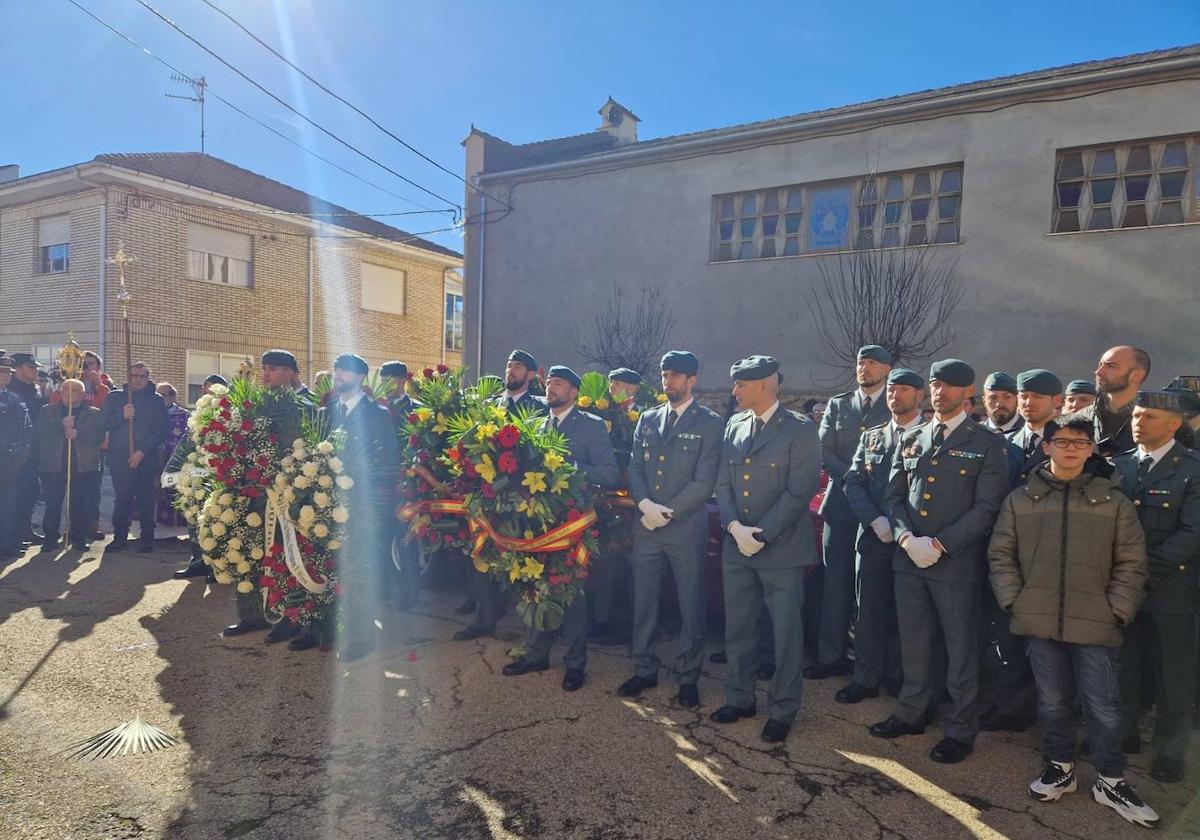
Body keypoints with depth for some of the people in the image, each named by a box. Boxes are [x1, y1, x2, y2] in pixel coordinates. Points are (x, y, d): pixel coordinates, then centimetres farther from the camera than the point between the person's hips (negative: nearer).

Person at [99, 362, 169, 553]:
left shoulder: (156, 400, 6)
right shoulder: (115, 397, 12)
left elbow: (162, 430, -1)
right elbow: (103, 422, 3)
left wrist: (143, 451, -10)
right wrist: (121, 415, -15)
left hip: (146, 458, -1)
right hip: (119, 458, 2)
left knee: (146, 499, 0)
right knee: (122, 498, 5)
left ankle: (147, 538, 7)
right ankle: (119, 537, 12)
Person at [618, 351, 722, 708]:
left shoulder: (710, 424, -4)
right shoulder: (647, 419, 10)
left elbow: (704, 482, -11)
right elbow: (634, 468, 7)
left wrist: (667, 513, -13)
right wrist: (645, 504, -10)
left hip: (686, 528, -4)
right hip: (645, 526, 4)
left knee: (691, 607, 7)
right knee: (643, 602, 12)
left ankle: (687, 677, 22)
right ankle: (644, 669, 28)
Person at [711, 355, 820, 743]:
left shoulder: (800, 430, -8)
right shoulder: (734, 426, 9)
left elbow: (799, 491, -14)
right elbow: (723, 484, 8)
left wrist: (762, 534, -16)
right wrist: (735, 527, -8)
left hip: (781, 549, -5)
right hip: (736, 547, 6)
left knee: (786, 633, 6)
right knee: (738, 629, 15)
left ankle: (782, 711, 22)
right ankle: (739, 698, 32)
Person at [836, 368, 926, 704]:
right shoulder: (871, 437, 10)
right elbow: (853, 483, 4)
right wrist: (877, 521, -10)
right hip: (873, 538, 3)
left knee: (904, 614, 8)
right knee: (869, 612, 8)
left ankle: (898, 680, 24)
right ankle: (866, 679, 20)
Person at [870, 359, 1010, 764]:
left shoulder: (988, 444, -3)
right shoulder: (910, 440, 11)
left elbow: (986, 507, -9)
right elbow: (894, 495, 9)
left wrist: (940, 544, -16)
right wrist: (907, 538, -8)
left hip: (957, 562, -4)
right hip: (908, 558, 4)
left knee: (960, 650, 7)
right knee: (914, 643, 15)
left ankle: (961, 730, 22)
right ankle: (911, 712, 31)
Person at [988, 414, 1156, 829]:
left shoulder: (1113, 501, 2)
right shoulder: (1020, 499, 3)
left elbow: (1131, 564, 4)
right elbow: (1000, 555, 6)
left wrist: (1117, 611, -3)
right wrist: (1014, 601, -1)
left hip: (1096, 626, 0)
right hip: (1040, 622, 1)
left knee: (1104, 708, 6)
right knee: (1053, 701, 13)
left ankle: (1111, 781, 26)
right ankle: (1060, 767, 31)